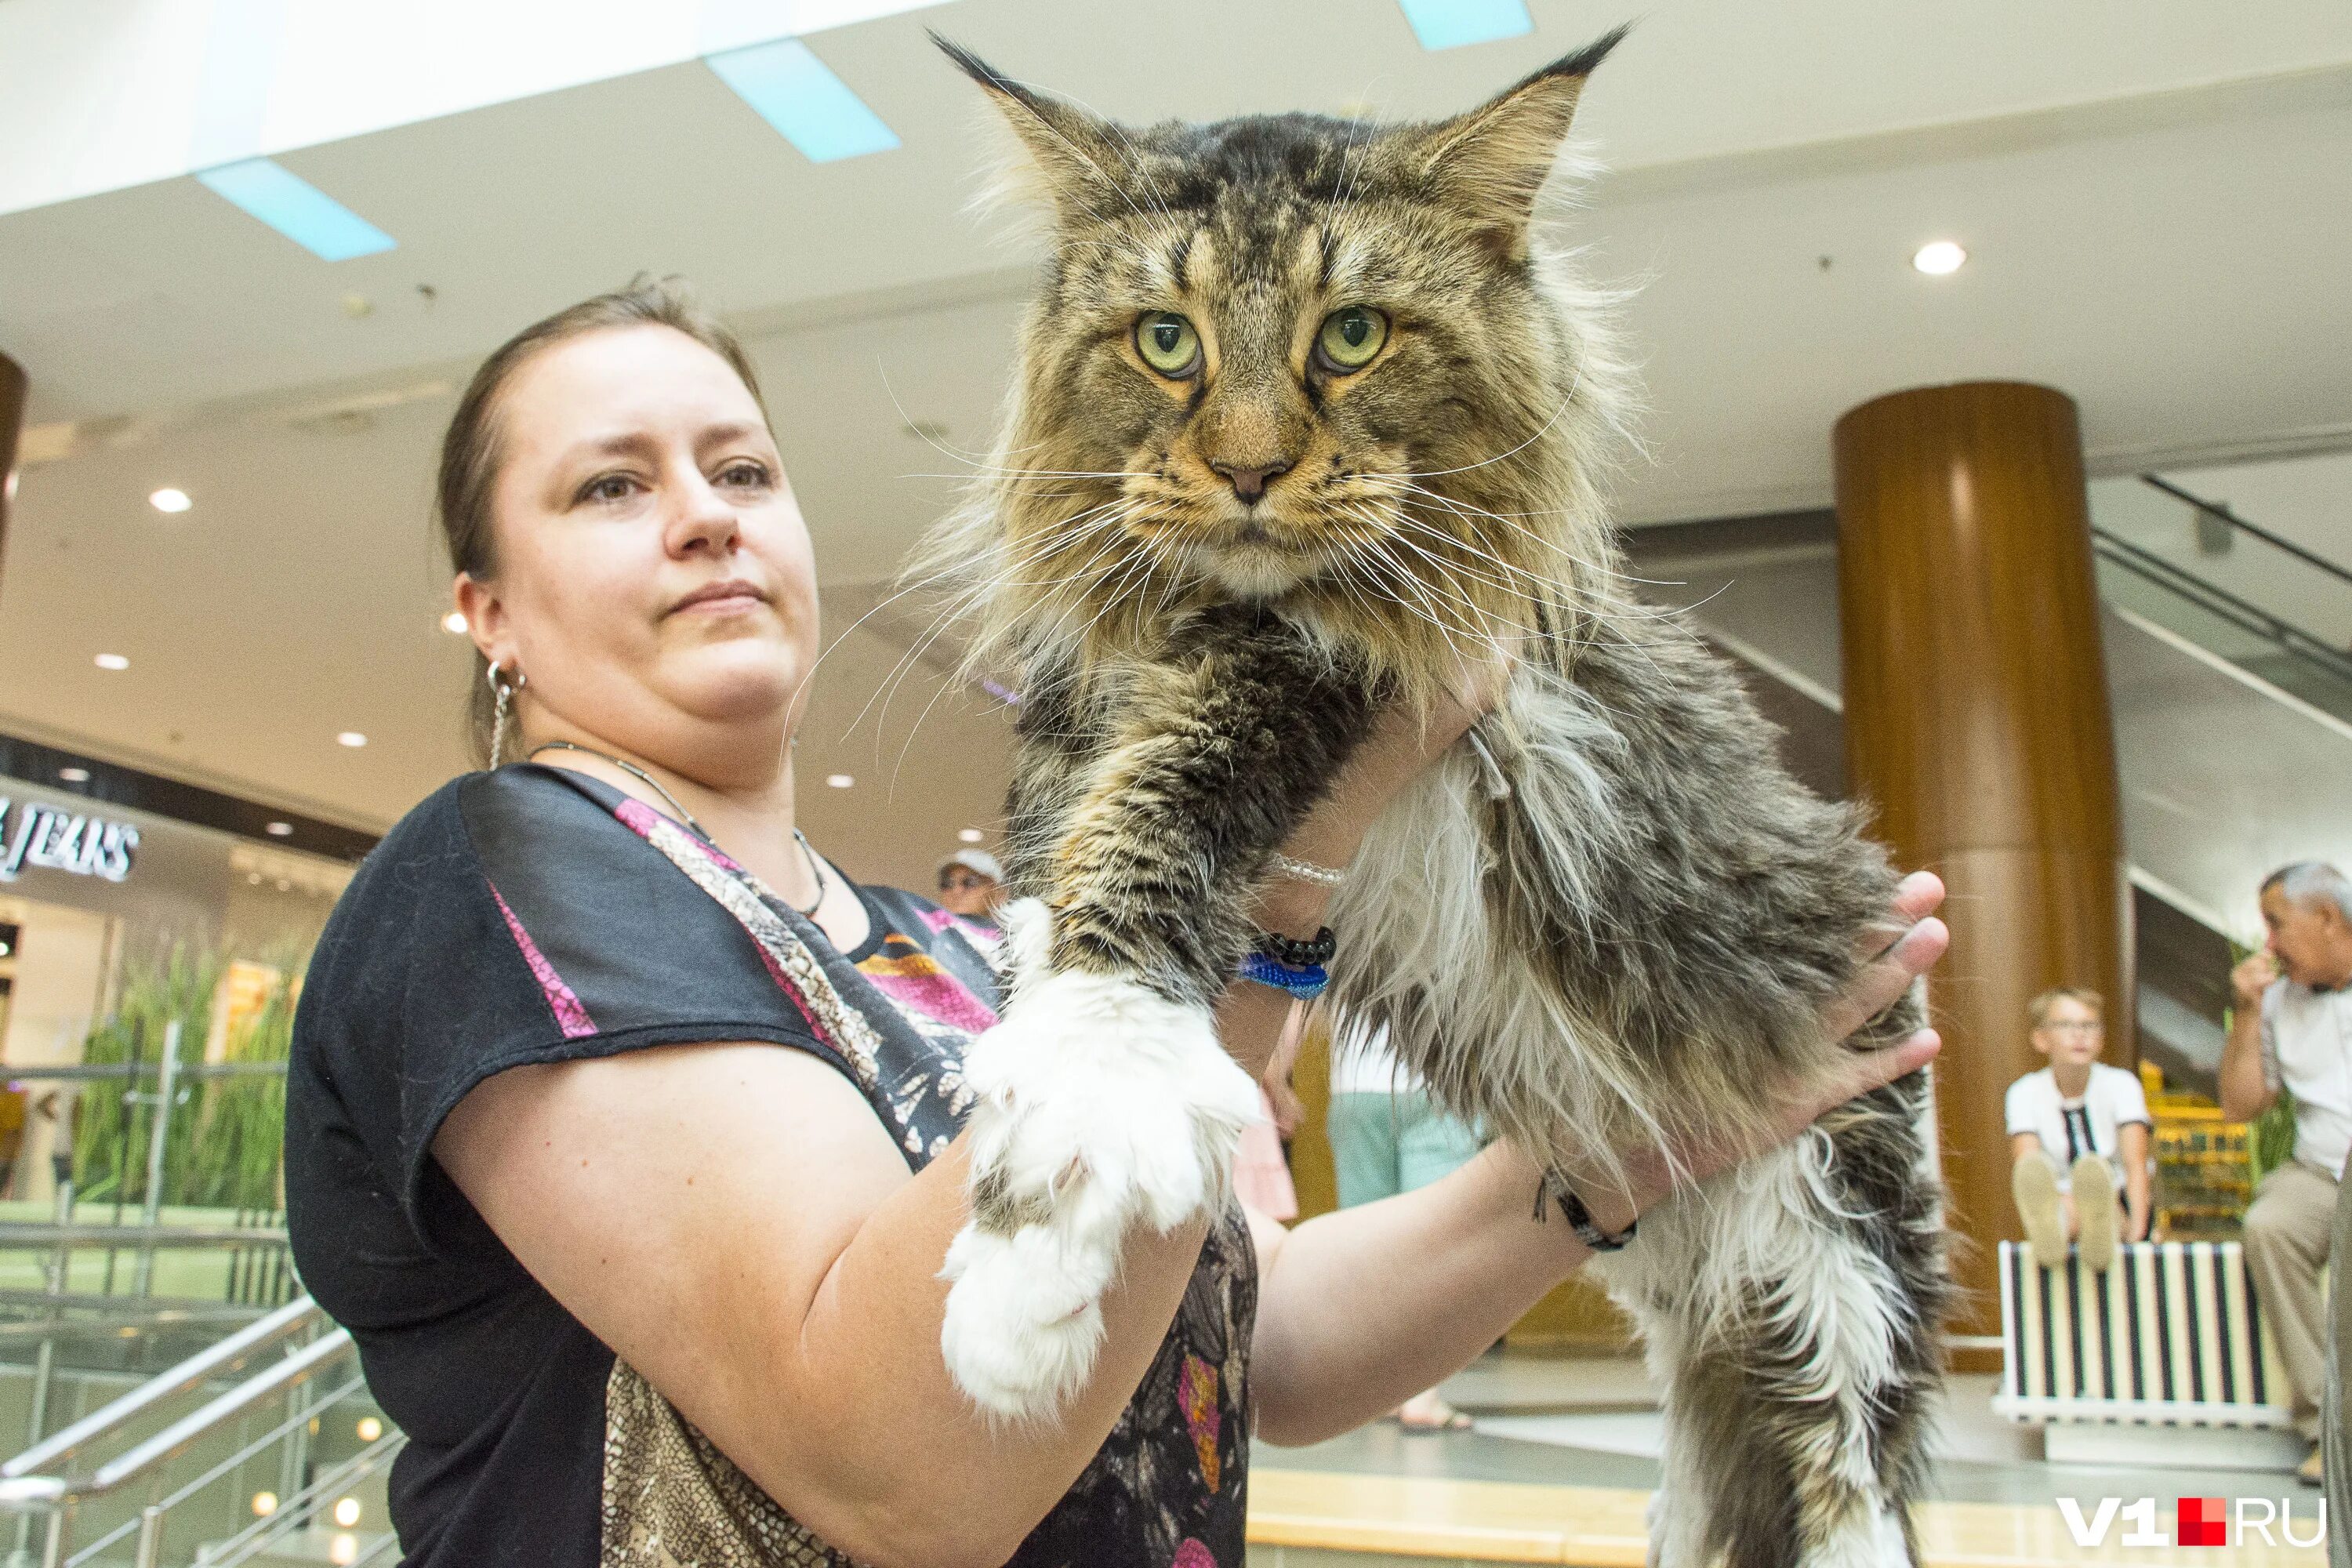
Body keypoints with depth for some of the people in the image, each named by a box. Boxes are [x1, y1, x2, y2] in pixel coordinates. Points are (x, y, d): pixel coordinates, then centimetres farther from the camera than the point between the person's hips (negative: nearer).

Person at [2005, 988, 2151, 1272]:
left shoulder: (2121, 1084, 1)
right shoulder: (2025, 1093, 1)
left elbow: (2135, 1163, -13)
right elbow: (2025, 1171, -13)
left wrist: (2136, 1230, -30)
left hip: (2118, 1209, 0)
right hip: (2061, 1210, 0)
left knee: (2092, 1168, -36)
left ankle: (2101, 1228, -68)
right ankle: (2050, 1228, -68)